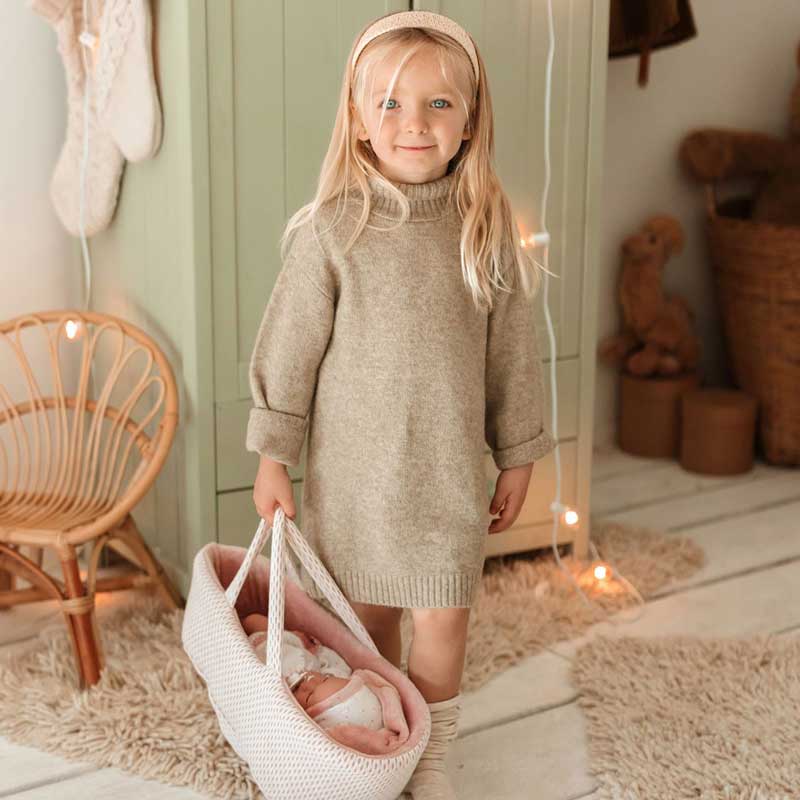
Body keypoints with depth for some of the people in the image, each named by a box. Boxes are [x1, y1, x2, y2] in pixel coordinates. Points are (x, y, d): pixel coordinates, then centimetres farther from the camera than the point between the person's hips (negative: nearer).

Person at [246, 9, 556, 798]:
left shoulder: (488, 231, -4)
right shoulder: (330, 230, -11)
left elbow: (511, 353, 4)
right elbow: (288, 347, -5)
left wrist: (517, 457, 8)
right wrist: (272, 456, -3)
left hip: (448, 467, 1)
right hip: (352, 465, -1)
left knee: (442, 619, 6)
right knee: (367, 616, 13)